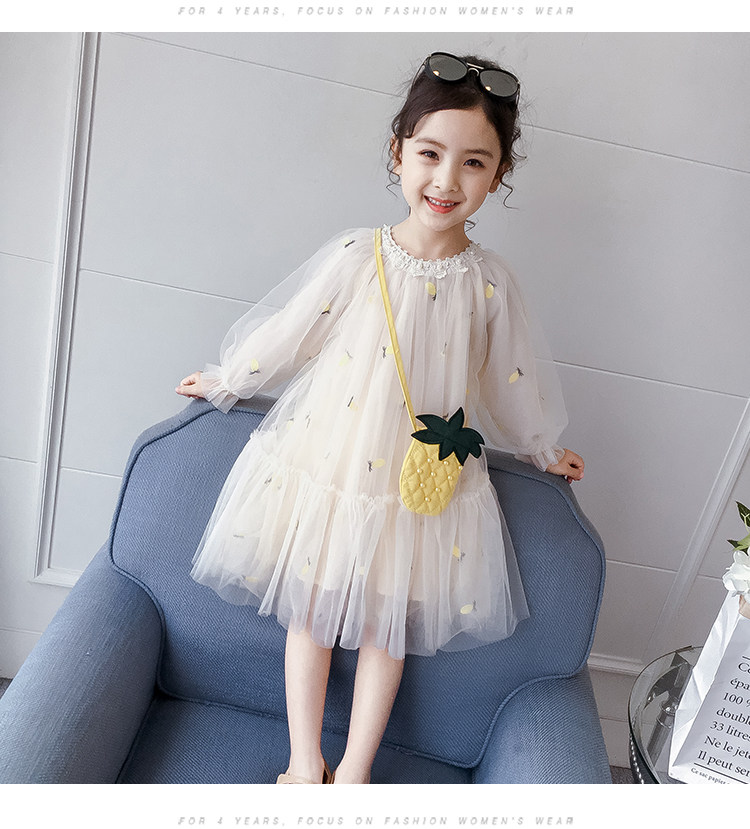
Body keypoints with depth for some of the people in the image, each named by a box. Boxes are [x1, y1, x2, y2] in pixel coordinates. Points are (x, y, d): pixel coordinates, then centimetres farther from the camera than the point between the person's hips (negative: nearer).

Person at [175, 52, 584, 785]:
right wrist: (224, 382, 12)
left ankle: (354, 774, 34)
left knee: (387, 622, 12)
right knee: (312, 608, 12)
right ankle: (304, 764, 34)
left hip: (424, 479, 0)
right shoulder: (355, 257, -10)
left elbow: (508, 381, 7)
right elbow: (285, 333, 2)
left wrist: (542, 450, 18)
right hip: (328, 463, 0)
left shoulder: (489, 282, -7)